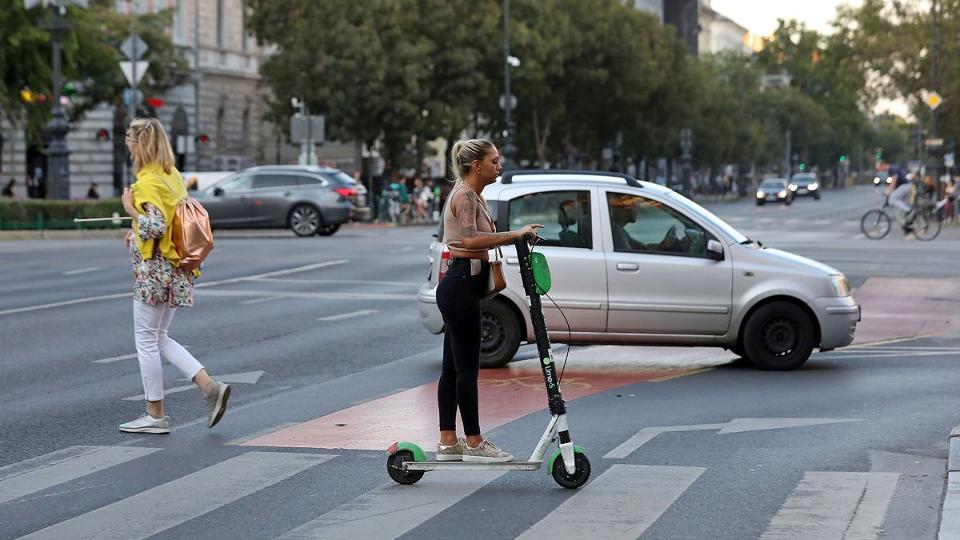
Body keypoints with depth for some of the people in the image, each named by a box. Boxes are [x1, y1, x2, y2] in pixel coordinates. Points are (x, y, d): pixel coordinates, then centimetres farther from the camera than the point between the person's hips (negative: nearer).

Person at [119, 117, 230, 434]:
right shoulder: (173, 175, 12)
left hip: (155, 269, -9)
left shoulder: (147, 182, -16)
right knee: (159, 338, 16)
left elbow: (155, 227, -27)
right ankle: (209, 386, 4)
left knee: (146, 340, 2)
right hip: (176, 268, 9)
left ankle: (155, 415, 9)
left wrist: (130, 207, -13)